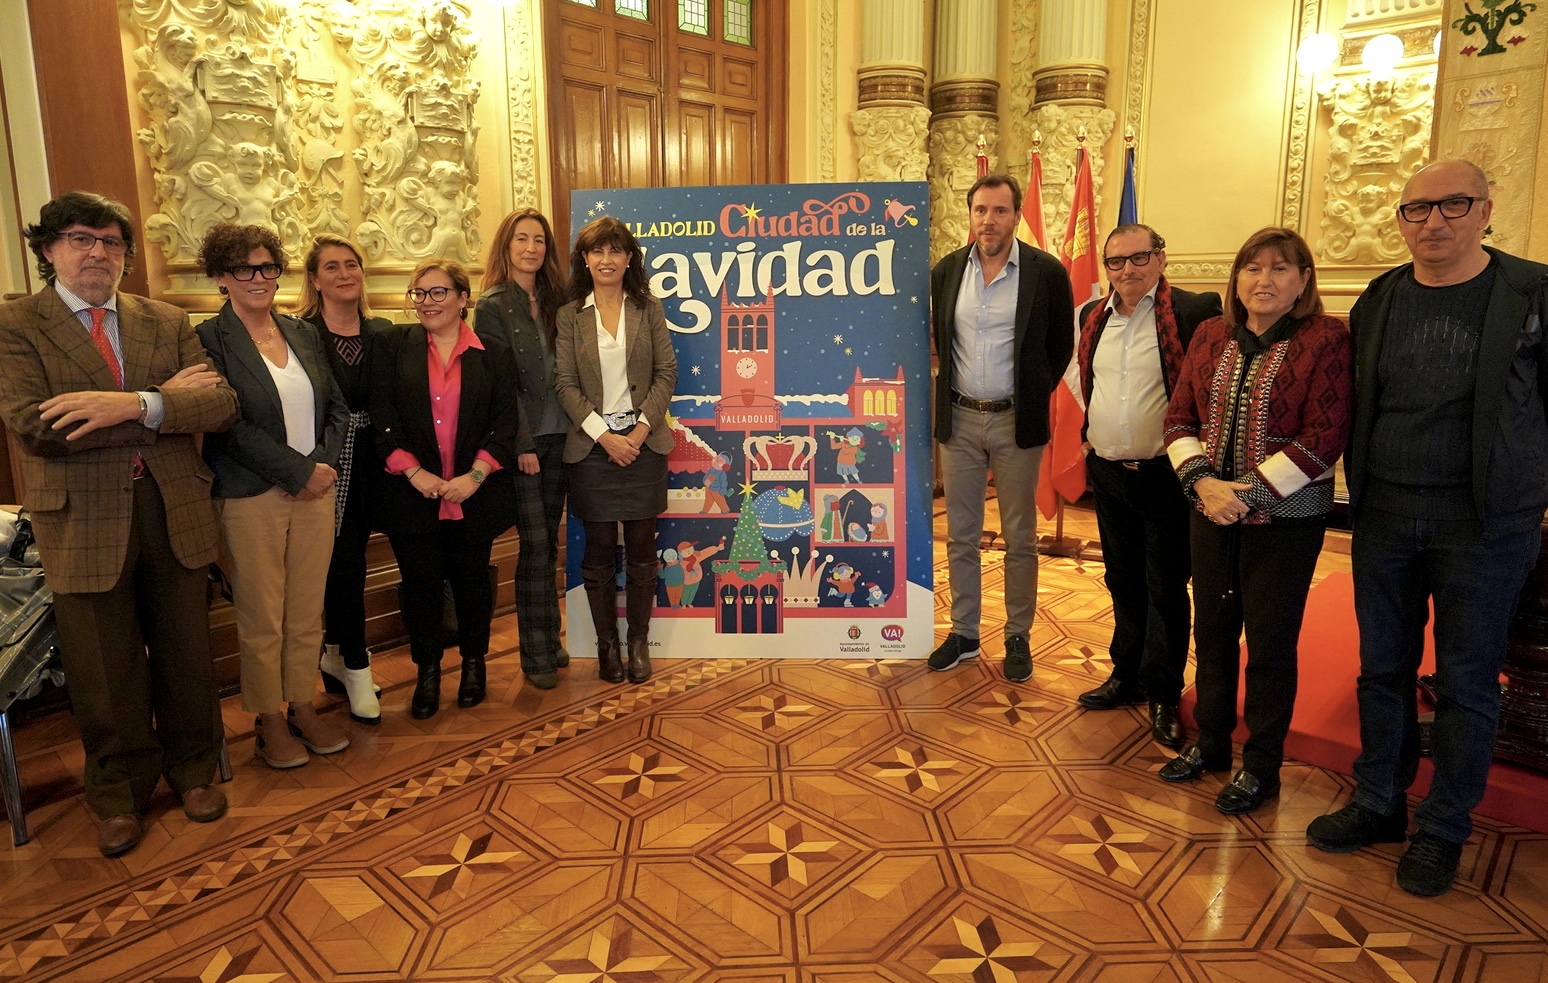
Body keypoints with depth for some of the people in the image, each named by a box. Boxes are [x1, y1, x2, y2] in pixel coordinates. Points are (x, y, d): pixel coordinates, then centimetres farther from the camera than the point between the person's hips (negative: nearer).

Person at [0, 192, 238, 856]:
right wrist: (166, 400, -17)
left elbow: (221, 404, -6)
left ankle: (192, 769, 35)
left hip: (173, 511, 3)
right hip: (84, 522, -2)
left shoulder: (167, 323, 7)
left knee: (185, 653, 14)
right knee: (105, 671, 10)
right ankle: (119, 791, 31)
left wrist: (134, 404, -22)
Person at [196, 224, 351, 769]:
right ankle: (269, 719, 21)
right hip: (251, 498, -4)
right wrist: (299, 471, -14)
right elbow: (230, 424, -13)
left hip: (316, 492, 5)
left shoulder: (303, 334, 10)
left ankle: (302, 705, 25)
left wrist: (324, 464, -5)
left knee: (308, 612, 11)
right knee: (262, 618, 6)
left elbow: (337, 408, 11)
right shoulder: (209, 340, -6)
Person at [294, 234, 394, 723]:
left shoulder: (382, 332, 7)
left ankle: (335, 658, 29)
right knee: (345, 564, -3)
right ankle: (357, 670, 11)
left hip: (368, 462, 5)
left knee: (348, 563, 13)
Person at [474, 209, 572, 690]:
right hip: (522, 442, -5)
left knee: (549, 543, 11)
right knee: (535, 545, -4)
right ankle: (536, 655, 7)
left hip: (558, 437, 5)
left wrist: (575, 430, 2)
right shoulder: (493, 306, -4)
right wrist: (523, 445, -13)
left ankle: (550, 641, 21)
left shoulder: (554, 301, 12)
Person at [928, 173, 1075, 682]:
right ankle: (964, 633, 23)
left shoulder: (1047, 272, -6)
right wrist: (950, 389, 11)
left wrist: (1034, 395, 3)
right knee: (960, 536, 10)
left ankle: (1018, 636, 21)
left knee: (1019, 538, 7)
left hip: (1017, 422, -3)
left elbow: (1061, 346, 4)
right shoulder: (945, 271, 3)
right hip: (959, 418, 3)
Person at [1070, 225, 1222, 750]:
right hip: (1107, 473, 5)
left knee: (1165, 588, 5)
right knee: (1123, 582, 17)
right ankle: (1127, 675, 32)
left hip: (1164, 474, -5)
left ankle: (1164, 695, 18)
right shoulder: (1092, 316, 7)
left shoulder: (1195, 311, -11)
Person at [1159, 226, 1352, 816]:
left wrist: (1247, 494, -17)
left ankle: (1261, 766, 24)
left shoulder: (1325, 341, -9)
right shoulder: (1210, 336, 6)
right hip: (1211, 512, 5)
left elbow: (1324, 440, -14)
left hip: (1285, 519, -4)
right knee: (1212, 630, 14)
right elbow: (1180, 417, 5)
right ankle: (1210, 742, 33)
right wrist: (1203, 482, -11)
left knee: (1270, 642, 6)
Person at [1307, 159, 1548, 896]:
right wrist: (1361, 491, 10)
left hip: (1484, 525, -3)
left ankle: (1443, 829, 23)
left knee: (1466, 682, 7)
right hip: (1383, 520, 4)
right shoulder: (1378, 302, 6)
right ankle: (1378, 804, 29)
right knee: (1382, 669, 13)